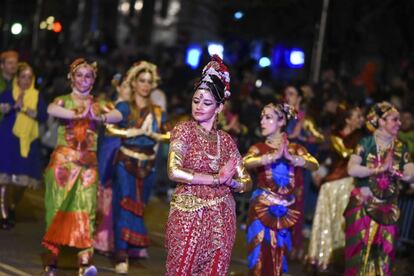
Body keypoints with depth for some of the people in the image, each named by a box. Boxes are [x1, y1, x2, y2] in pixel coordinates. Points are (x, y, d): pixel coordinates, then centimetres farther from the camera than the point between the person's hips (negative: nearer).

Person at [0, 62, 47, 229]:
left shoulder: (37, 96, 11)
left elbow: (43, 116, -1)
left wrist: (27, 110, -16)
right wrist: (15, 106, -32)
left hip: (28, 140, 3)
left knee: (23, 177, 4)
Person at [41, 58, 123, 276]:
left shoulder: (98, 104, 13)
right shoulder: (63, 100, 8)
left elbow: (118, 115, -8)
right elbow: (51, 109, -18)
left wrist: (99, 117, -26)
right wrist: (78, 114, -31)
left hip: (88, 163, 1)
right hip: (63, 160, -1)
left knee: (85, 207, -11)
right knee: (58, 207, -2)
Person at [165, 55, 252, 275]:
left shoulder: (226, 140, 9)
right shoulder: (184, 129, -3)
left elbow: (246, 182, 9)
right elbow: (174, 171, -17)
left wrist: (229, 181, -12)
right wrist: (216, 178, -14)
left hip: (221, 218, 4)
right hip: (188, 215, -4)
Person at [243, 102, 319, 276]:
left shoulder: (294, 148, 6)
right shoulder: (259, 148, 2)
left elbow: (314, 165, -11)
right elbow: (246, 162, -20)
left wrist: (291, 158, -26)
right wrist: (274, 156, -31)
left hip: (286, 209, 2)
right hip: (263, 208, -1)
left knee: (278, 258, 7)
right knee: (261, 256, -4)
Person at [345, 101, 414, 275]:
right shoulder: (366, 143, -5)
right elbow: (352, 169, -18)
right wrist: (379, 170, -25)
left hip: (387, 209, 4)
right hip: (363, 205, -3)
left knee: (382, 254, 5)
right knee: (361, 250, -3)